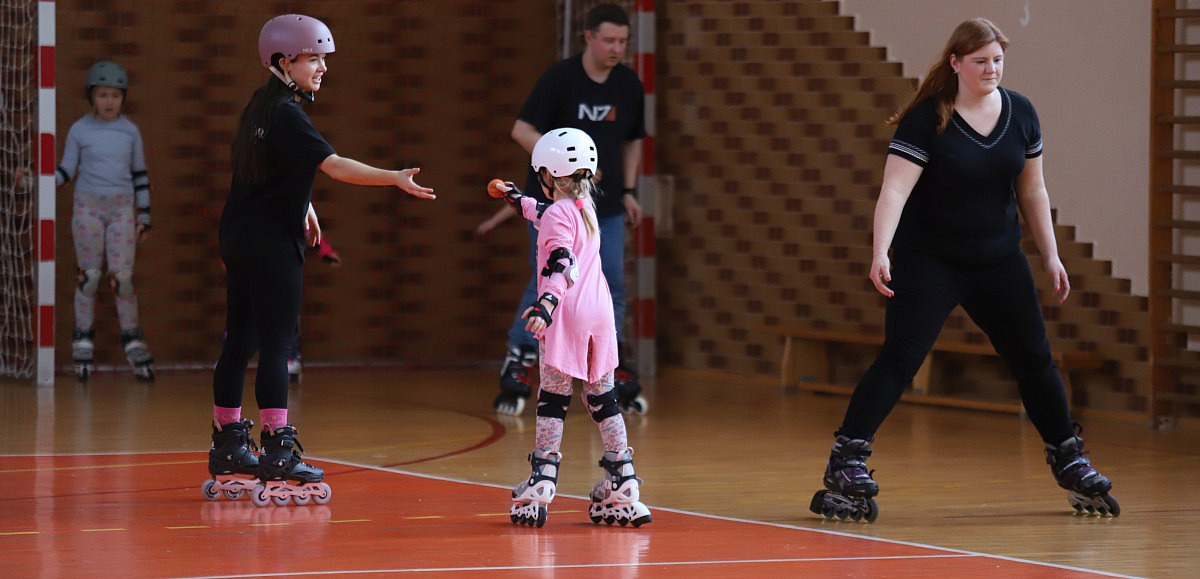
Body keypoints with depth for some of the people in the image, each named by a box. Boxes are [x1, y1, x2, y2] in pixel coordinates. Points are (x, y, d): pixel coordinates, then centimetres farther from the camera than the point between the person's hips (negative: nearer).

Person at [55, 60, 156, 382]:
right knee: (89, 276, 1)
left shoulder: (130, 132, 4)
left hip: (122, 210, 1)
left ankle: (132, 340, 7)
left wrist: (144, 215, 10)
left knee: (123, 277, -5)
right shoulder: (79, 131, 0)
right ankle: (83, 340, 10)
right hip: (88, 207, -1)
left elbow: (140, 174, 11)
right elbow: (66, 171, 3)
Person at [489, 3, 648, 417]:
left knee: (613, 286, 3)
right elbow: (522, 130, -16)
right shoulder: (559, 79, -13)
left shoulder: (629, 84, 2)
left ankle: (610, 378, 13)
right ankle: (515, 375, 2)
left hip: (605, 206, 5)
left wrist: (629, 190, 7)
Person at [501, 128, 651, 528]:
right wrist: (519, 202, 54)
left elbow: (561, 265, -24)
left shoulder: (559, 214, -8)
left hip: (567, 316, -8)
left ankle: (542, 482, -8)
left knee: (553, 399, -5)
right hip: (599, 313, 8)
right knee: (602, 398, 10)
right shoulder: (585, 207, 17)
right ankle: (622, 484, 7)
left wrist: (546, 303, -37)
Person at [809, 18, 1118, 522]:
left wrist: (1051, 255, 10)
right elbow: (894, 188, -24)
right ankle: (846, 462, -16)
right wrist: (880, 253, -37)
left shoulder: (1020, 112, 1)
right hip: (928, 262, -5)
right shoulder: (927, 119, -16)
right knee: (899, 358, -16)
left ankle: (1069, 462, 27)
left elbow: (1032, 190, 10)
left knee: (1034, 359, 11)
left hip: (999, 261, 5)